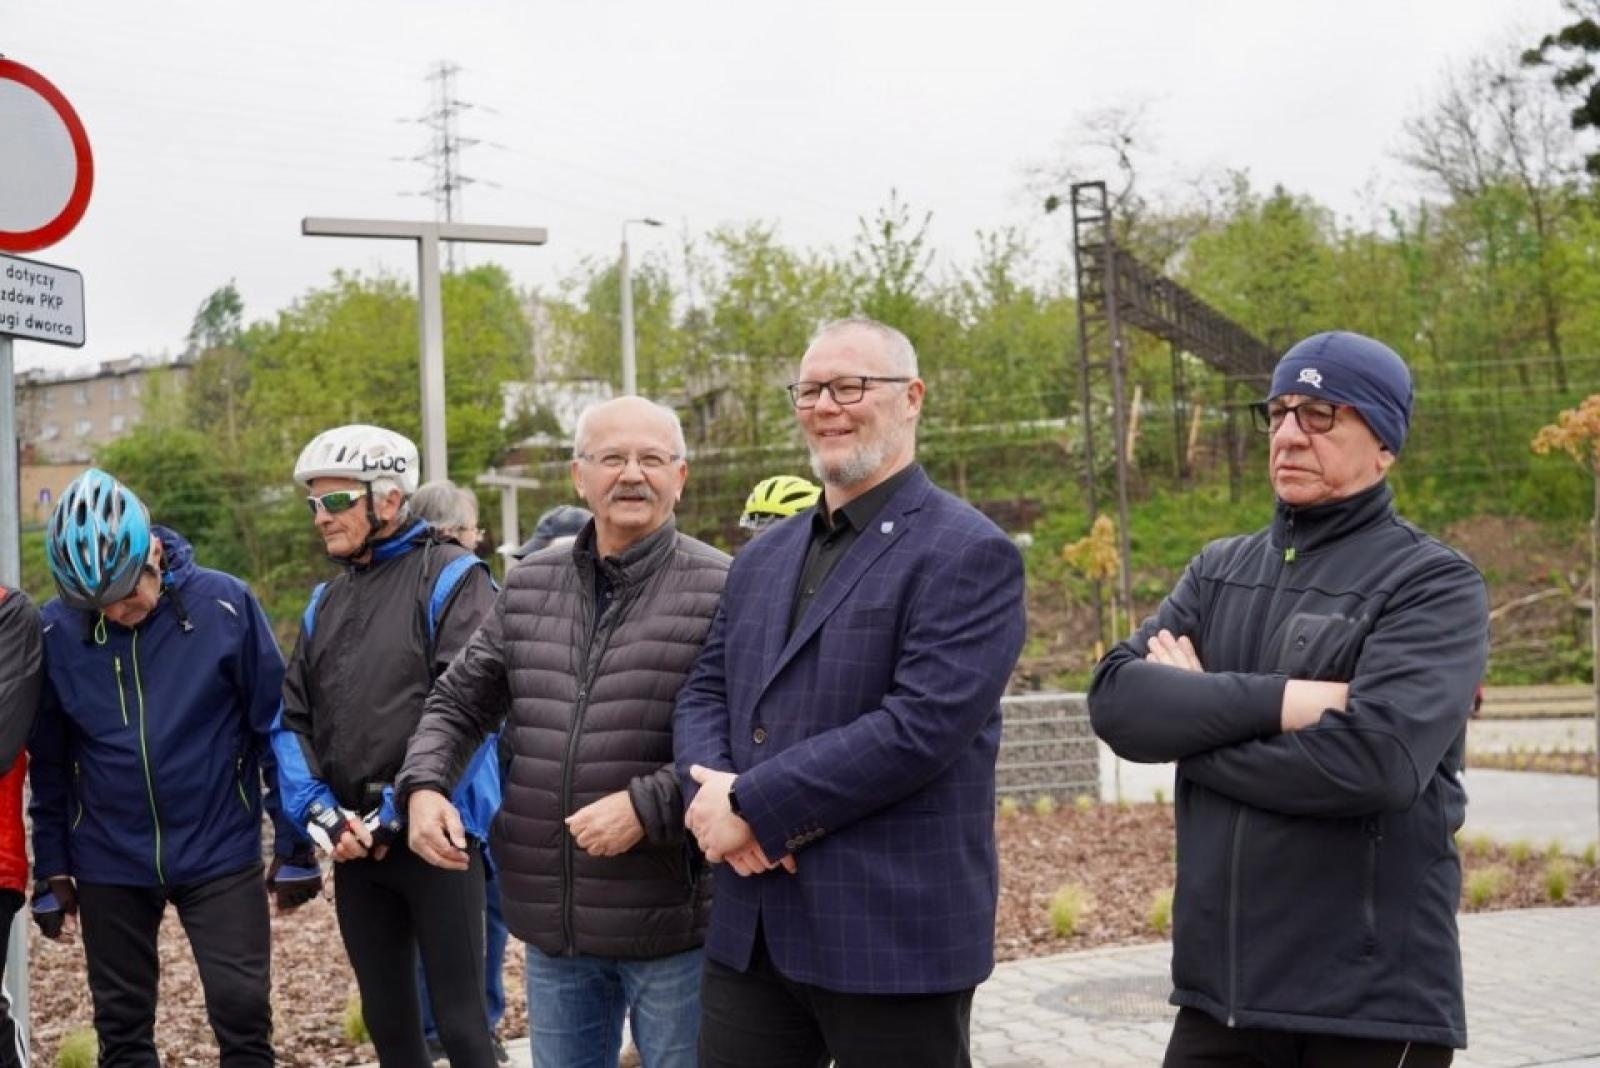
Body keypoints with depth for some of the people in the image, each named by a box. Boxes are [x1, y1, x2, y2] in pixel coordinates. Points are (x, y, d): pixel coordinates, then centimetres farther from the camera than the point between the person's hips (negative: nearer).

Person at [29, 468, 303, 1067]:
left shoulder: (224, 605, -11)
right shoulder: (55, 630, -5)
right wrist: (51, 868, 8)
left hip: (219, 854, -2)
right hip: (108, 864, 2)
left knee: (243, 1014, -1)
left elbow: (274, 727, -4)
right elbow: (48, 759, 5)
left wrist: (295, 846, -1)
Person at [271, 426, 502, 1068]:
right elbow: (291, 719, 11)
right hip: (354, 845, 6)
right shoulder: (325, 602, 15)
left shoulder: (450, 578, -7)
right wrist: (319, 811, -5)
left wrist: (399, 811, -17)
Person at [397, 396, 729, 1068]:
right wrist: (424, 785, -1)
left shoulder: (722, 591, -10)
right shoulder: (528, 588, 9)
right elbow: (458, 703, 17)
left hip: (670, 924, -5)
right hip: (552, 922, 5)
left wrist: (648, 806, -22)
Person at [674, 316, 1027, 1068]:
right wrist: (714, 795, -10)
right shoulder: (763, 556, 16)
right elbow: (704, 694, 12)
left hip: (896, 934, -6)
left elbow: (921, 724, -20)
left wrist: (754, 805, -18)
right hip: (749, 928, 6)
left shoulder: (969, 554, -9)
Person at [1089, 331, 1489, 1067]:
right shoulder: (1219, 571, 11)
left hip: (1372, 1001, -4)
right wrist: (1279, 701, -18)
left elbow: (1376, 758, -21)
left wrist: (1191, 720, -9)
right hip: (1218, 987, 5)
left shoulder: (1433, 583, -6)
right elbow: (1117, 698, -4)